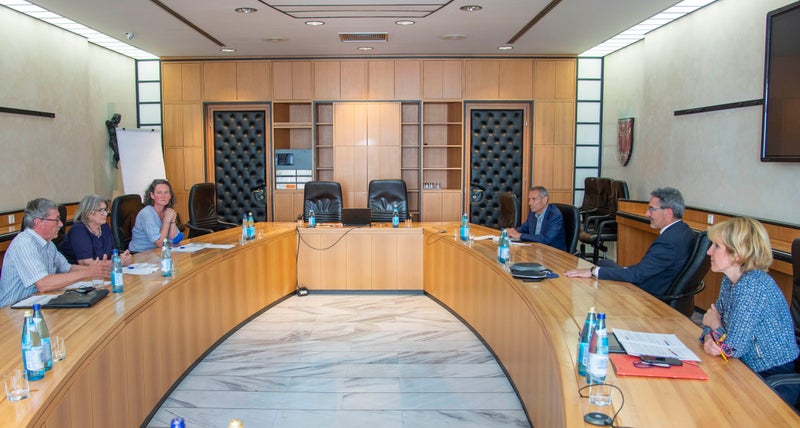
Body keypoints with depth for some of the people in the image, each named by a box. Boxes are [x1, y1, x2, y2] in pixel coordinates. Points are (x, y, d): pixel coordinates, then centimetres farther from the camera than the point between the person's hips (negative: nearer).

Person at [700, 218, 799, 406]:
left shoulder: (754, 284, -25)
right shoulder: (729, 281, 2)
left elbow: (734, 348, -28)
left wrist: (715, 326, -7)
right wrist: (709, 338, -16)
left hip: (776, 383, -7)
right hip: (751, 372, 7)